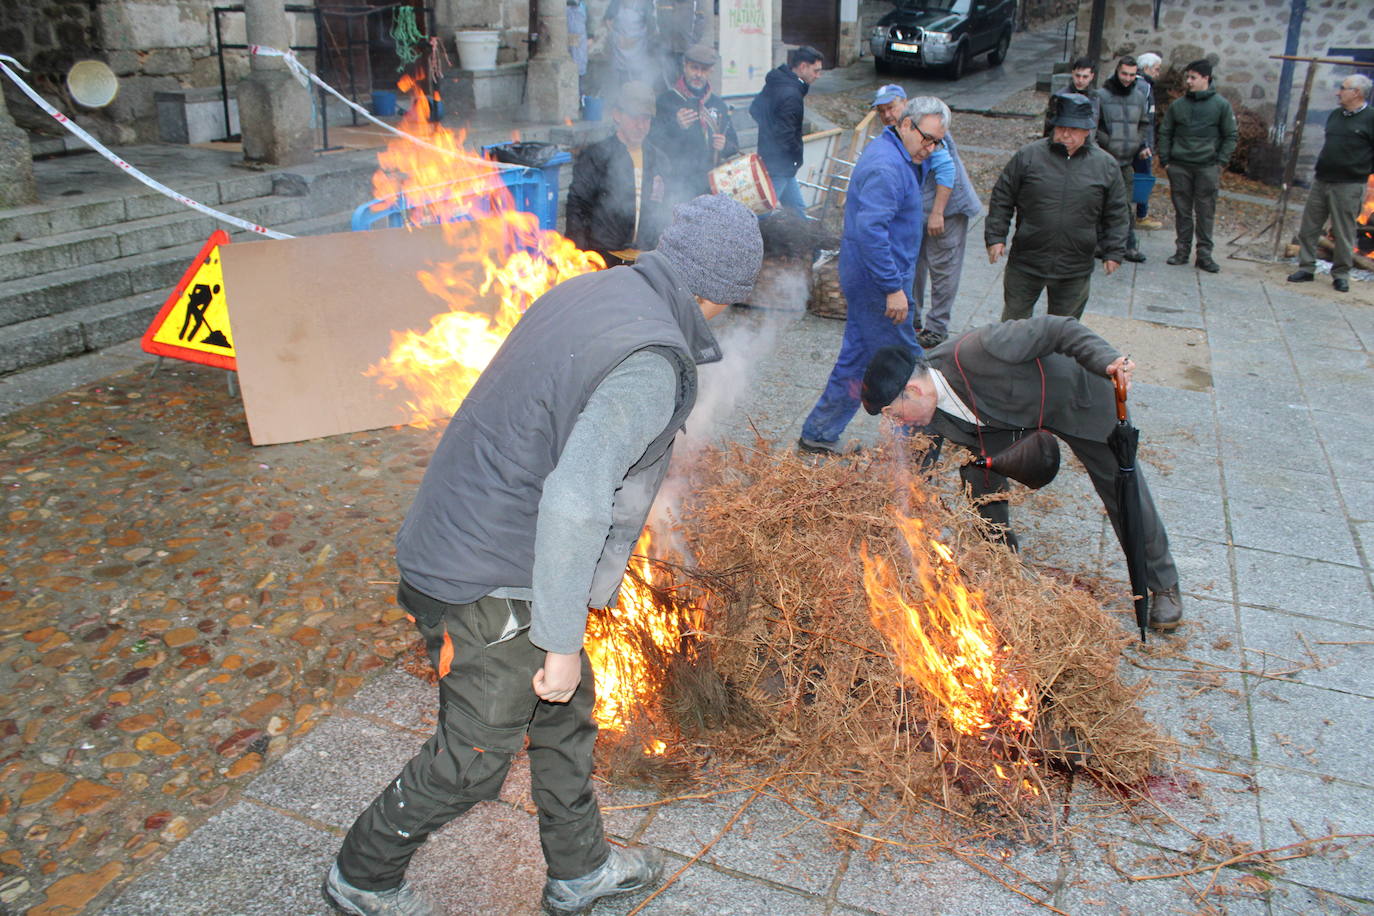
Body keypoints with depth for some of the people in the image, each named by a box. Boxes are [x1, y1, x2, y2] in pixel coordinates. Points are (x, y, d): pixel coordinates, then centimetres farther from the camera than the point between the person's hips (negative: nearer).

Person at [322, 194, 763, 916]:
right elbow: (573, 503, -34)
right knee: (472, 760, 12)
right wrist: (561, 642, -24)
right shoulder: (652, 363, -25)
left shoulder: (585, 291, 2)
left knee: (566, 711, 23)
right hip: (491, 591, -9)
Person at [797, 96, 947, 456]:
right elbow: (871, 230, -28)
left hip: (864, 278, 11)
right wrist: (894, 288, -27)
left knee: (856, 356, 15)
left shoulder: (899, 158, 14)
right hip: (877, 280, -11)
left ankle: (818, 434, 22)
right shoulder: (886, 167, -20)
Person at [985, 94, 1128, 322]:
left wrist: (1113, 252, 5)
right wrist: (995, 237, -4)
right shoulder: (1028, 155, -3)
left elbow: (1115, 215, 8)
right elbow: (1002, 199, 1)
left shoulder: (1106, 166, 1)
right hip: (1025, 262, -1)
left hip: (1075, 271, 1)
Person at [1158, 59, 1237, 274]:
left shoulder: (1221, 105, 2)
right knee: (1182, 210, 7)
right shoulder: (1177, 105, 7)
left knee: (1206, 212, 0)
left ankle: (1204, 254, 4)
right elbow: (1165, 133, 12)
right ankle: (1182, 250, 15)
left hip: (1207, 167, -2)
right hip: (1179, 167, 2)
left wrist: (1221, 162, -5)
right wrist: (1165, 161, 3)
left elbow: (1230, 136, 4)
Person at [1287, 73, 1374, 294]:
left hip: (1348, 186, -6)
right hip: (1321, 181, 7)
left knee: (1344, 233, 0)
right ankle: (1306, 267, 16)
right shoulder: (1334, 116, 12)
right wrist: (1323, 165, 17)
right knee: (1308, 228, 7)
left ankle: (1341, 274, 10)